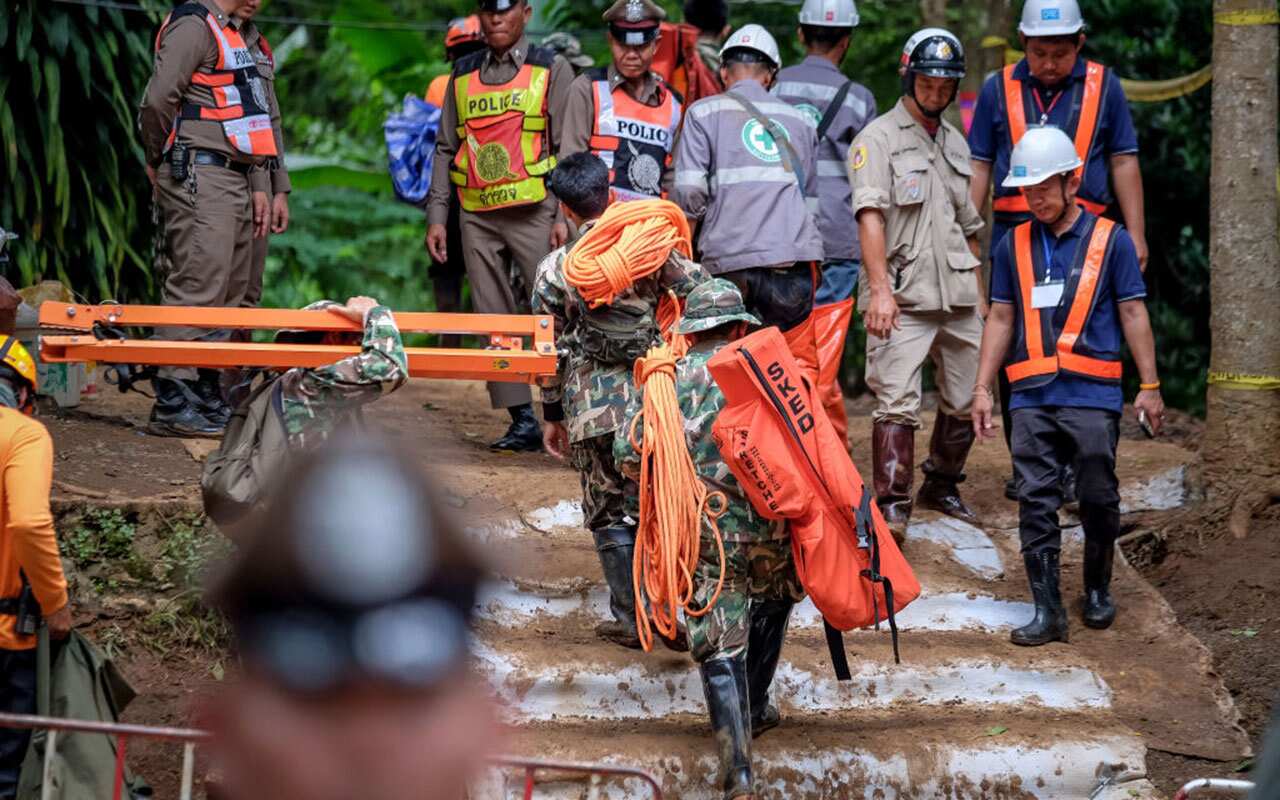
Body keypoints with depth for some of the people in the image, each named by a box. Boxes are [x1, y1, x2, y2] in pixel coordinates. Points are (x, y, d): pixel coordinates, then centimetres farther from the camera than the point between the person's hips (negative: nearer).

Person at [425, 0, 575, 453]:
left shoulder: (551, 70, 4)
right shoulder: (463, 76, 15)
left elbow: (568, 148, -1)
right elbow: (446, 149, 17)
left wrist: (563, 216, -10)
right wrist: (436, 216, 9)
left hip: (533, 212, -4)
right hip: (477, 217, 4)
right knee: (494, 322, 2)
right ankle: (523, 420, 5)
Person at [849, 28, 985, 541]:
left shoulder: (955, 143, 18)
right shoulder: (879, 138, -3)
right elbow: (870, 215, -14)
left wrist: (980, 297, 19)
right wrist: (880, 289, -24)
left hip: (957, 296, 7)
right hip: (903, 298, -7)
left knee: (965, 401, 10)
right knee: (898, 403, -12)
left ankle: (942, 487, 27)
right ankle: (892, 507, -11)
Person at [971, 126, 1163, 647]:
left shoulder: (1110, 240, 3)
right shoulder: (1013, 246, 12)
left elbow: (1133, 314, 4)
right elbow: (1000, 319, 15)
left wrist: (1149, 387, 1)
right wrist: (982, 388, 10)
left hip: (1093, 393, -2)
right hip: (1031, 395, 2)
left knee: (1098, 498, 3)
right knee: (1036, 501, -3)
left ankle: (1098, 589, 25)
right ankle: (1047, 610, -2)